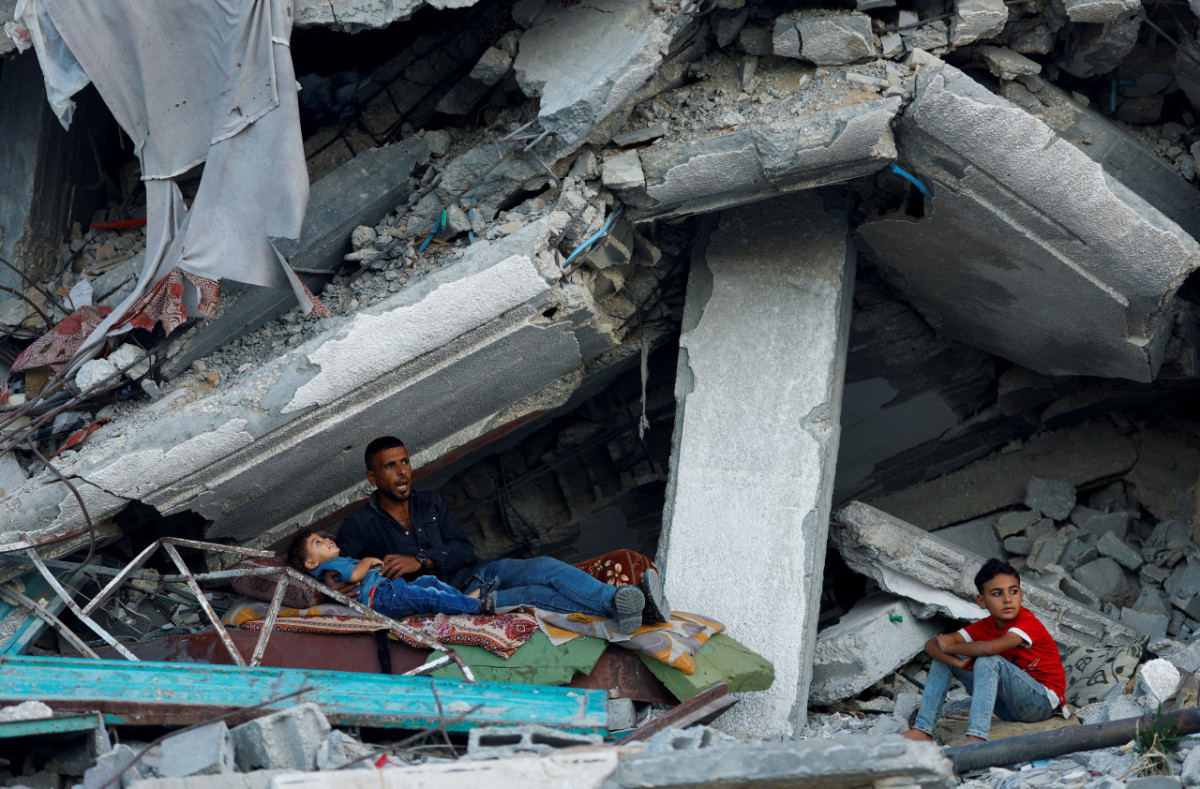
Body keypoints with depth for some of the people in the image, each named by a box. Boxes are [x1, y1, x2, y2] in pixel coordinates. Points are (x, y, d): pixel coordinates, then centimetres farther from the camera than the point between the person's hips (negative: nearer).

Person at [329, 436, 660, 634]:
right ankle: (617, 608, -45)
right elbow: (338, 572, -2)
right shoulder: (359, 526, 2)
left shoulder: (430, 503, 17)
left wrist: (421, 561, -12)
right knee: (535, 595, -28)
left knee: (545, 568, -23)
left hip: (477, 574, 6)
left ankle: (615, 601, -41)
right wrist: (335, 586, -28)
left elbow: (464, 550, 7)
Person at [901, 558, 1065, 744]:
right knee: (943, 657, 1)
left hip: (1043, 702, -7)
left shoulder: (1028, 622, -19)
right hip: (1010, 709, 7)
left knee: (988, 661, -33)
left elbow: (990, 648, -38)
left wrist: (949, 647, -19)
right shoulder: (984, 627, 2)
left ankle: (976, 738, -47)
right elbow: (931, 644, -5)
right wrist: (957, 661, -27)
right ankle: (922, 730, -10)